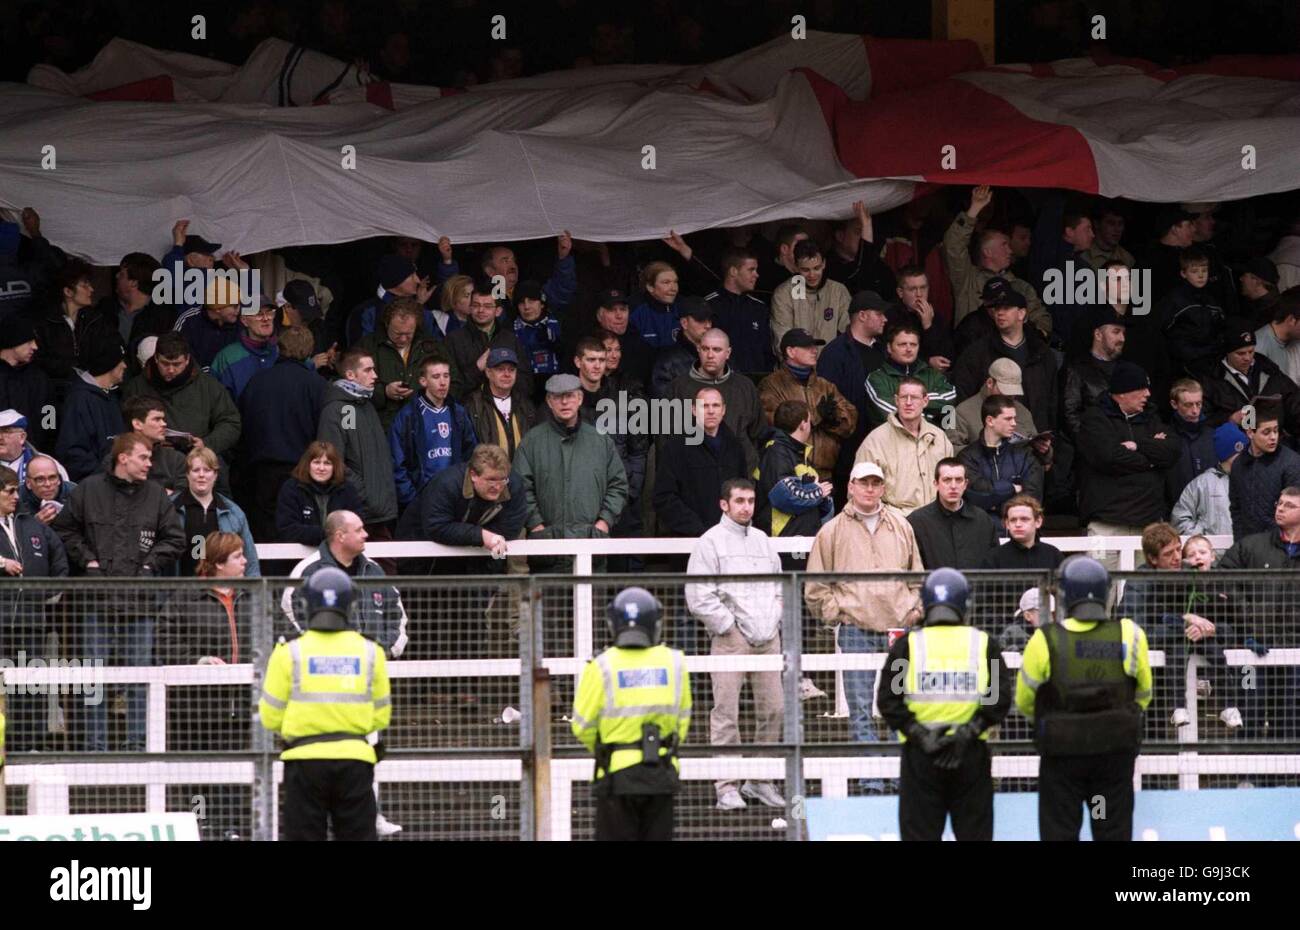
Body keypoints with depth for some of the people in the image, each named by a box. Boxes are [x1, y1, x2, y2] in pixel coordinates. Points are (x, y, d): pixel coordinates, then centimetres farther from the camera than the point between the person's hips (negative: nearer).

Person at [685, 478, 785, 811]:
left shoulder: (762, 541, 18)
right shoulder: (710, 542, -1)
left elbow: (779, 587, 25)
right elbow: (700, 598, -7)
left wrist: (774, 620, 11)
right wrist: (730, 626, -8)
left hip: (767, 637, 6)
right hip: (731, 638, -6)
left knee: (773, 709, 4)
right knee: (726, 713, -7)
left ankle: (760, 780, 14)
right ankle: (726, 786, -5)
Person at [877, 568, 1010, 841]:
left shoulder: (907, 645, 1)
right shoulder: (984, 643, 2)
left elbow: (888, 700, -7)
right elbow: (1001, 697, -6)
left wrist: (919, 735, -10)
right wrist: (967, 733, -9)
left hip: (919, 756, -1)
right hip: (972, 756, 1)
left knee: (919, 832, 4)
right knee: (974, 832, 10)